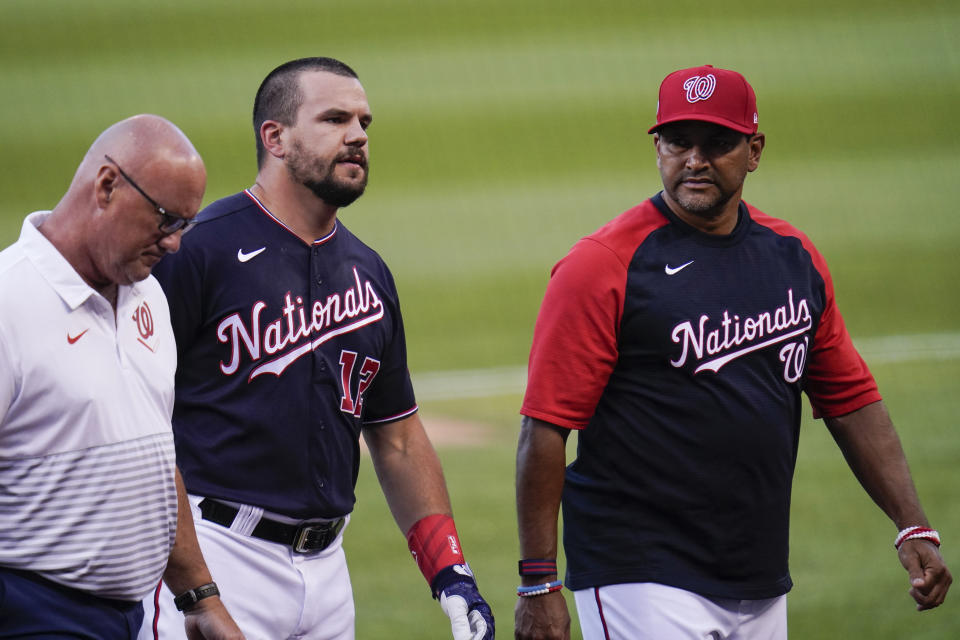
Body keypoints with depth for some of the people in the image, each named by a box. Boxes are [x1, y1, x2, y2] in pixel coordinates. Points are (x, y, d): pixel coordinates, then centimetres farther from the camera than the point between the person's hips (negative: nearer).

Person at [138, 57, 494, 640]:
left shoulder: (368, 273, 15)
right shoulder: (198, 248, -8)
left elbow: (398, 436, 20)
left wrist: (450, 574, 11)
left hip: (326, 564, 7)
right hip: (215, 553, -7)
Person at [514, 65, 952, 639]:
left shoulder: (794, 257, 11)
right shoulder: (603, 266, -8)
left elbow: (851, 400, 16)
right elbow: (546, 429, -10)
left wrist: (913, 526, 6)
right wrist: (538, 585, -15)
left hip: (762, 591, 6)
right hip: (643, 585, -6)